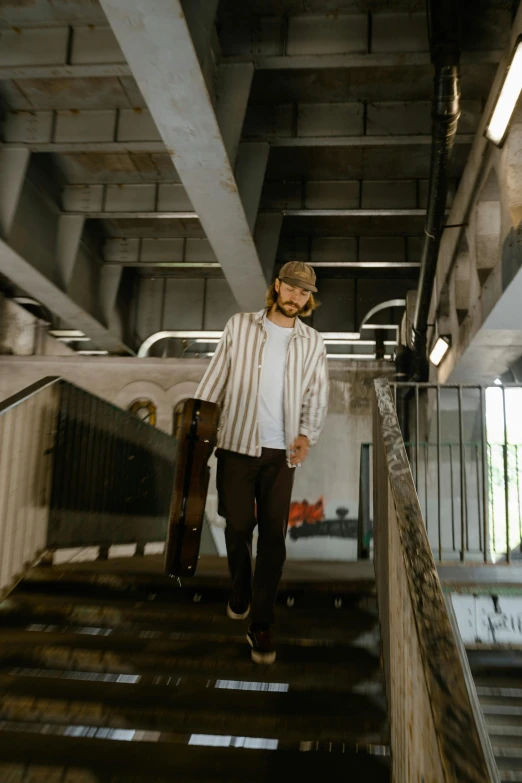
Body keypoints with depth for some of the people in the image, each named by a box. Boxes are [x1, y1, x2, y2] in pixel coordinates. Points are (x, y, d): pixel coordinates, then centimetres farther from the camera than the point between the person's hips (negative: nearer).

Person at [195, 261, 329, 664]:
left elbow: (317, 397, 7)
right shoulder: (240, 326, 1)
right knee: (239, 526, 8)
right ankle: (240, 591, 39)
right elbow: (215, 379, 2)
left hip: (281, 453, 1)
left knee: (273, 537, 1)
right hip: (236, 445, -1)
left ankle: (261, 626, 13)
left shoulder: (312, 343, 5)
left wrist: (307, 434, -11)